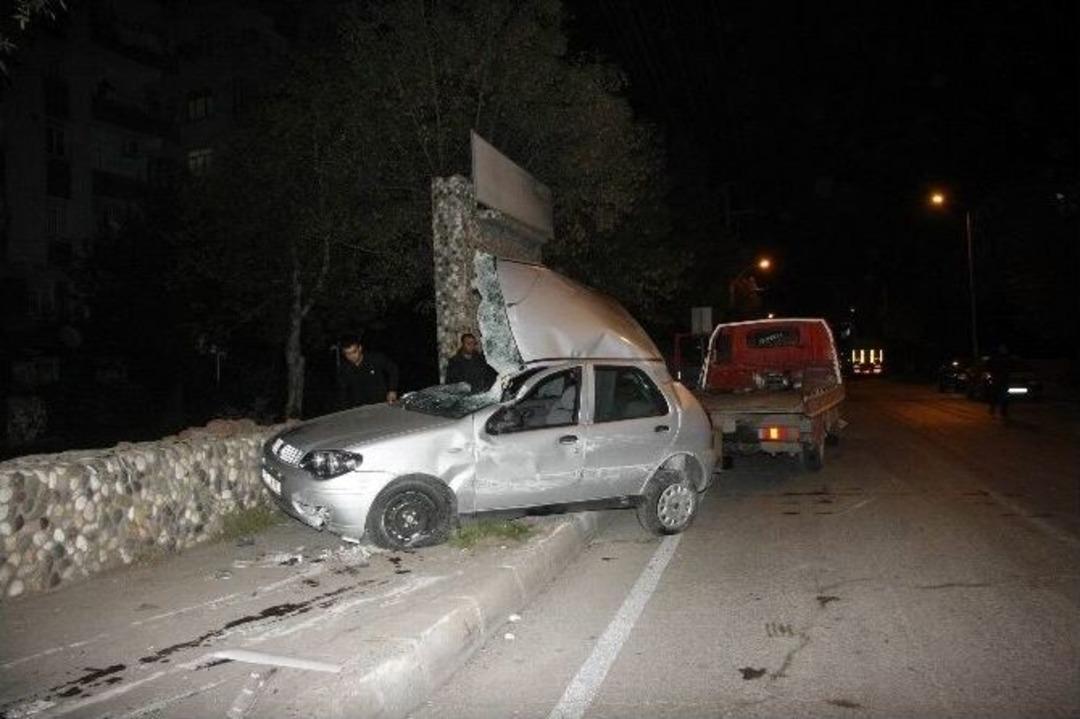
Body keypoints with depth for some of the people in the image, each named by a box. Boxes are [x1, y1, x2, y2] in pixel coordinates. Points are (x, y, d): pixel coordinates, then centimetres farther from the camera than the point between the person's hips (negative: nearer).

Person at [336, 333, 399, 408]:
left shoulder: (376, 359, -11)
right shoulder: (343, 370, -3)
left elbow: (393, 369, 4)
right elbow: (342, 393, 5)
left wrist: (392, 390, -2)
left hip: (382, 403, -1)